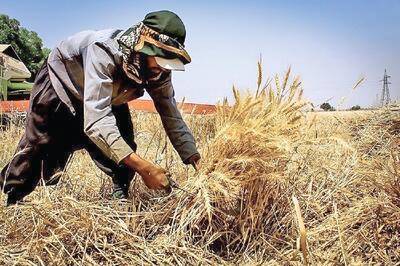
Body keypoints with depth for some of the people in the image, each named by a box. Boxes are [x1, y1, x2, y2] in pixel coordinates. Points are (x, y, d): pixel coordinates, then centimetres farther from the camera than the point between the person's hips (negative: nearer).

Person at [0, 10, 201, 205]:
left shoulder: (159, 71, -25)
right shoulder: (104, 50, -44)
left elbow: (172, 117, -18)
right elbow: (96, 120, -51)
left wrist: (194, 160, -32)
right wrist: (143, 167, -58)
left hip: (109, 96, 5)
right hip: (60, 83, -4)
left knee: (124, 151, -9)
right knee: (37, 149, 4)